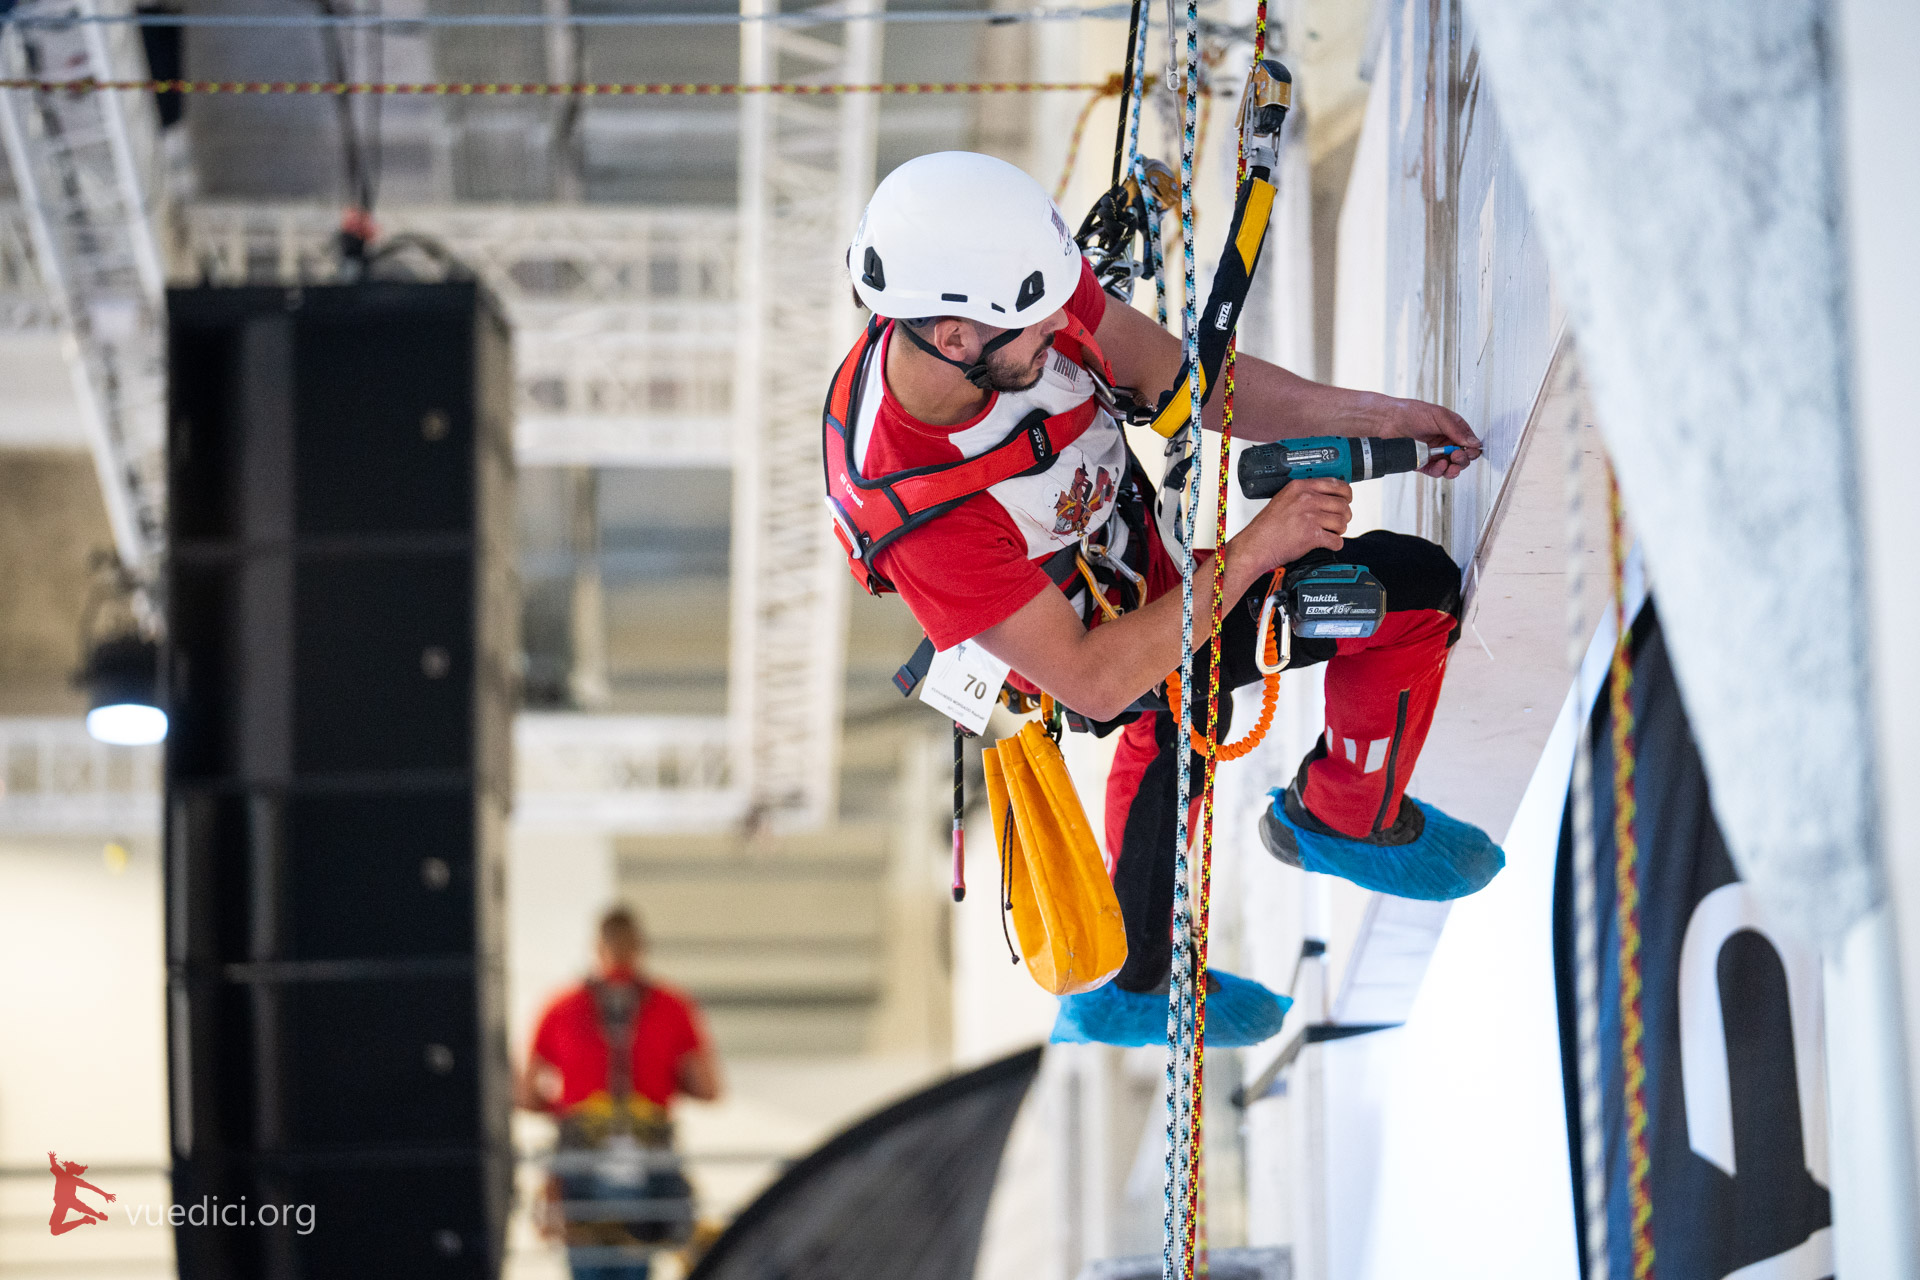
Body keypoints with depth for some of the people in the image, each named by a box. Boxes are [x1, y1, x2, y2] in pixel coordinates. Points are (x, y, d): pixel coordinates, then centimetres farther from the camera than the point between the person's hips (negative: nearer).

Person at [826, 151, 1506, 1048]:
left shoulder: (1015, 282, -29)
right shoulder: (907, 503, -43)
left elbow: (1175, 375, -10)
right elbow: (1095, 679, -34)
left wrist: (1366, 416, -17)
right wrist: (1253, 552, -33)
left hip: (1158, 562, 6)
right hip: (1081, 646, -6)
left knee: (1420, 586, 2)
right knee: (1166, 730, -32)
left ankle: (1345, 817, 27)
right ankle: (1135, 992, -8)